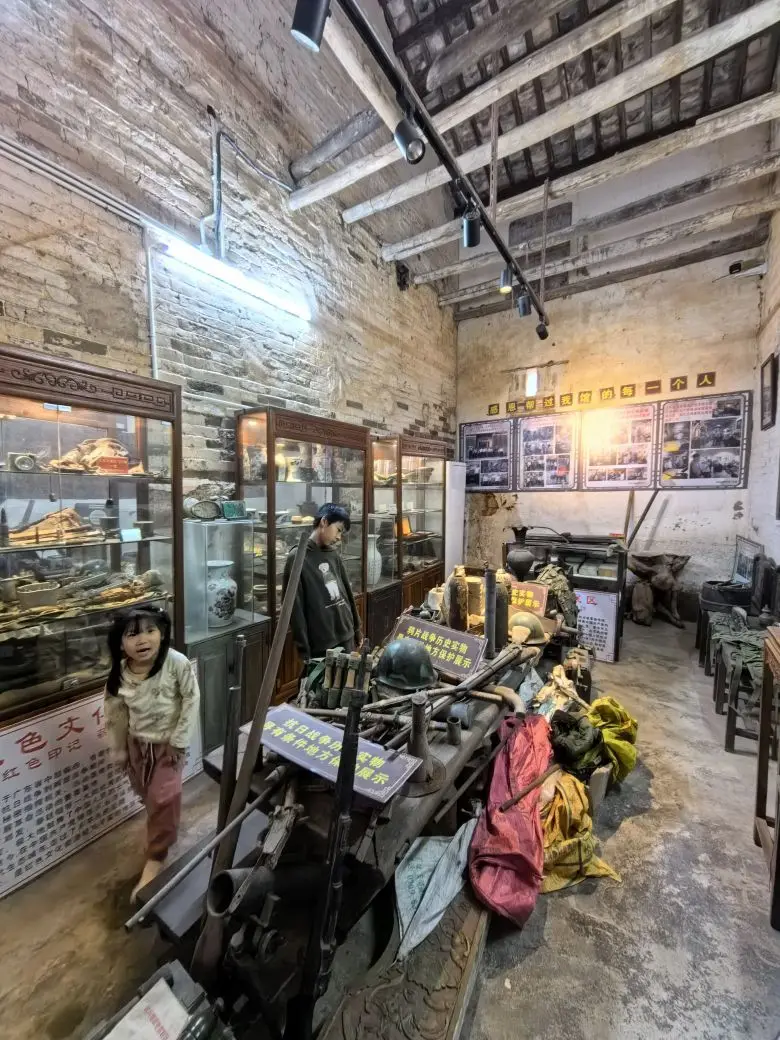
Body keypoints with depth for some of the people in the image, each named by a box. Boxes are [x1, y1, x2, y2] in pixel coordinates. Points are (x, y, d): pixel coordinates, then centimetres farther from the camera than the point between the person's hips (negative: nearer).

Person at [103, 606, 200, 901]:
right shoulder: (119, 675, -16)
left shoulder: (176, 663, -29)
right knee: (147, 795, 23)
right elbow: (116, 715, -1)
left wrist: (179, 740, -17)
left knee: (163, 798, -4)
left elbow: (191, 700, -20)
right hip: (138, 743, 5)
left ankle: (155, 859, 20)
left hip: (168, 742, -4)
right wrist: (119, 751, 7)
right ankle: (164, 829, 53)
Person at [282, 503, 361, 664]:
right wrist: (304, 651, -12)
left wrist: (357, 629, 16)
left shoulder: (334, 553, 6)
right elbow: (295, 610, -14)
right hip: (321, 645, -6)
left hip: (346, 636, 6)